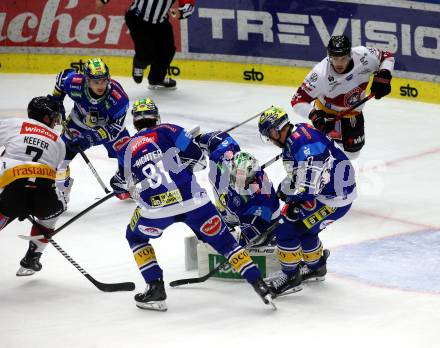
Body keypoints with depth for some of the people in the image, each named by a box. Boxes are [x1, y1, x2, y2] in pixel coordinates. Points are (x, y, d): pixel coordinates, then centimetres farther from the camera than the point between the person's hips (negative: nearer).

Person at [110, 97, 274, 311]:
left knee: (135, 237, 28)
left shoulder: (128, 150, 12)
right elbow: (197, 158, 2)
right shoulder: (168, 131, 7)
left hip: (156, 209, 0)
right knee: (223, 241, 11)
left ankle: (155, 288, 17)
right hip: (193, 200, 0)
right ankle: (258, 284, 1)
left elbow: (120, 184, 22)